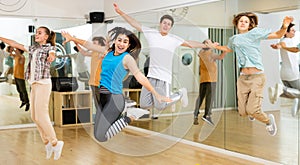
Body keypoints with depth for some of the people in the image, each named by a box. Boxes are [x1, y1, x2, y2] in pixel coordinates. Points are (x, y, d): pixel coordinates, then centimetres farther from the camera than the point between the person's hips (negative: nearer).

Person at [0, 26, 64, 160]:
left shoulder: (49, 47, -3)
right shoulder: (33, 48, 17)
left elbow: (52, 55, -27)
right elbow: (15, 44, 20)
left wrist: (51, 57, -51)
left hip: (43, 84, -8)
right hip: (34, 84, 8)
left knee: (41, 116, -12)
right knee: (35, 117, 6)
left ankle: (55, 143, -3)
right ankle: (47, 143, 14)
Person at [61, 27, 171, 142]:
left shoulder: (127, 58, -8)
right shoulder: (108, 51, 12)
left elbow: (139, 76, -16)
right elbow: (89, 45, 23)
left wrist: (156, 95, -25)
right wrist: (72, 38, 27)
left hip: (114, 98, -8)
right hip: (102, 97, 8)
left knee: (100, 136, -14)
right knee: (97, 133, 15)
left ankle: (129, 117, -1)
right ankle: (122, 115, 26)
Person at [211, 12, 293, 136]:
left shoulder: (255, 33, 0)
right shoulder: (234, 39, 14)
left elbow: (277, 35, -4)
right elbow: (228, 49, 38)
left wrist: (284, 27, -22)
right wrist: (217, 46, 27)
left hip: (257, 76, -4)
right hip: (243, 78, 4)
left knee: (252, 110, -16)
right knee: (243, 112, 1)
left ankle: (268, 120, 18)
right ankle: (254, 111, 40)